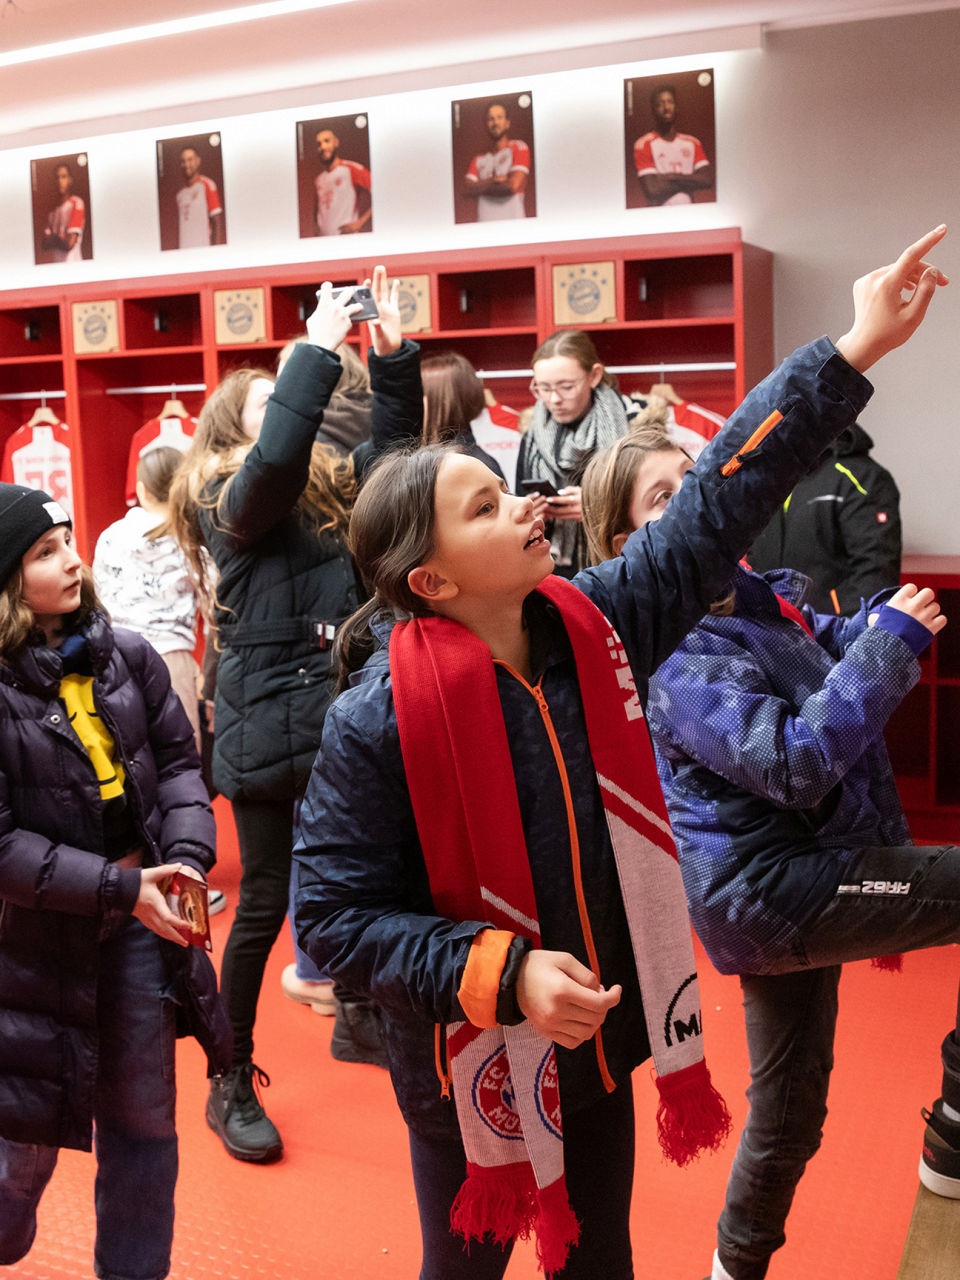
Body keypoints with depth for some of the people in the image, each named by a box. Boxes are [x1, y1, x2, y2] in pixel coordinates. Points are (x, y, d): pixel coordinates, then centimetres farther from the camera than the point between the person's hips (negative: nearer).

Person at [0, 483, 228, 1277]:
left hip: (144, 921, 4)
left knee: (144, 1122, 15)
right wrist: (118, 886, -20)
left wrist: (187, 854, -12)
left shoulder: (126, 656, -3)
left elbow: (178, 761, 5)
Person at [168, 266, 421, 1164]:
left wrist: (392, 352, -3)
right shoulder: (229, 500, -6)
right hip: (269, 731, -6)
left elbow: (393, 446, 6)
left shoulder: (327, 487, 14)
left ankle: (360, 1015, 40)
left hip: (344, 718, 6)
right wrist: (319, 347, -21)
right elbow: (277, 459, -25)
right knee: (265, 908, 1)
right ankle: (232, 1085, 17)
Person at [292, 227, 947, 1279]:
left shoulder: (590, 622, -10)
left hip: (603, 1045, 5)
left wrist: (855, 351, -8)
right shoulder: (378, 718, -24)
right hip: (473, 1073, -5)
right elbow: (333, 917, -19)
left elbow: (721, 496, -7)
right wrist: (503, 975, -28)